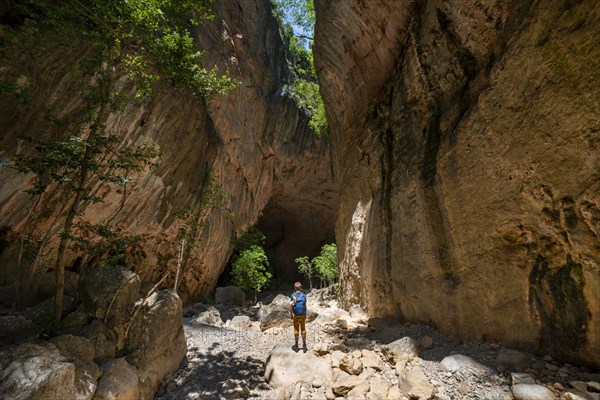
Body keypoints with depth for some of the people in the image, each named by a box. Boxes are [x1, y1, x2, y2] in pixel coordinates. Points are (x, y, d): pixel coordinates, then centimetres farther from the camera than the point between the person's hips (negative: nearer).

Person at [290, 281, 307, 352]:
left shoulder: (293, 295, -9)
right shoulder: (304, 295, -3)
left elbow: (291, 305, -12)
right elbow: (305, 306, 1)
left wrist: (291, 314, -1)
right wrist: (305, 315, 11)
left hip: (296, 315, -1)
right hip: (303, 315, 2)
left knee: (296, 330, 10)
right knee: (303, 330, 11)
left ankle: (296, 346, 18)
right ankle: (304, 346, 16)